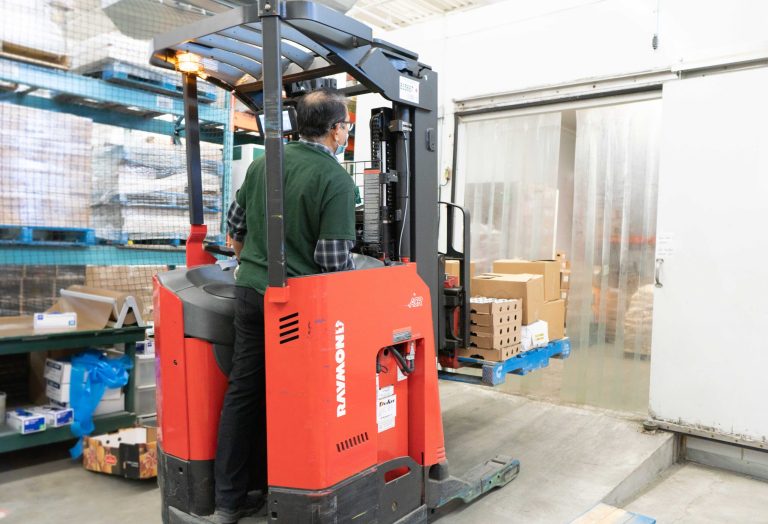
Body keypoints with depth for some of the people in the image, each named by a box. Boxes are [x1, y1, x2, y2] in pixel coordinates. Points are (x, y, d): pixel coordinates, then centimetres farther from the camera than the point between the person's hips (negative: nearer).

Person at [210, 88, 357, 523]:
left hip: (249, 291, 6)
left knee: (242, 391, 12)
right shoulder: (337, 180, -11)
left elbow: (236, 225, 17)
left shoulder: (263, 163, 8)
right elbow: (335, 258, -15)